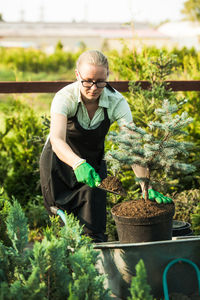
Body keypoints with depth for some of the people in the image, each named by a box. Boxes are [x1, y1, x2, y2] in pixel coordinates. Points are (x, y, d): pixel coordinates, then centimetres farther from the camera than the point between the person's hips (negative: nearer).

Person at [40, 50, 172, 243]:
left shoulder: (117, 102, -23)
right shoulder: (64, 98, -28)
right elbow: (57, 141, -43)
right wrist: (78, 164, -63)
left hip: (94, 164, 2)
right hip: (59, 162, -1)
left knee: (94, 232, -7)